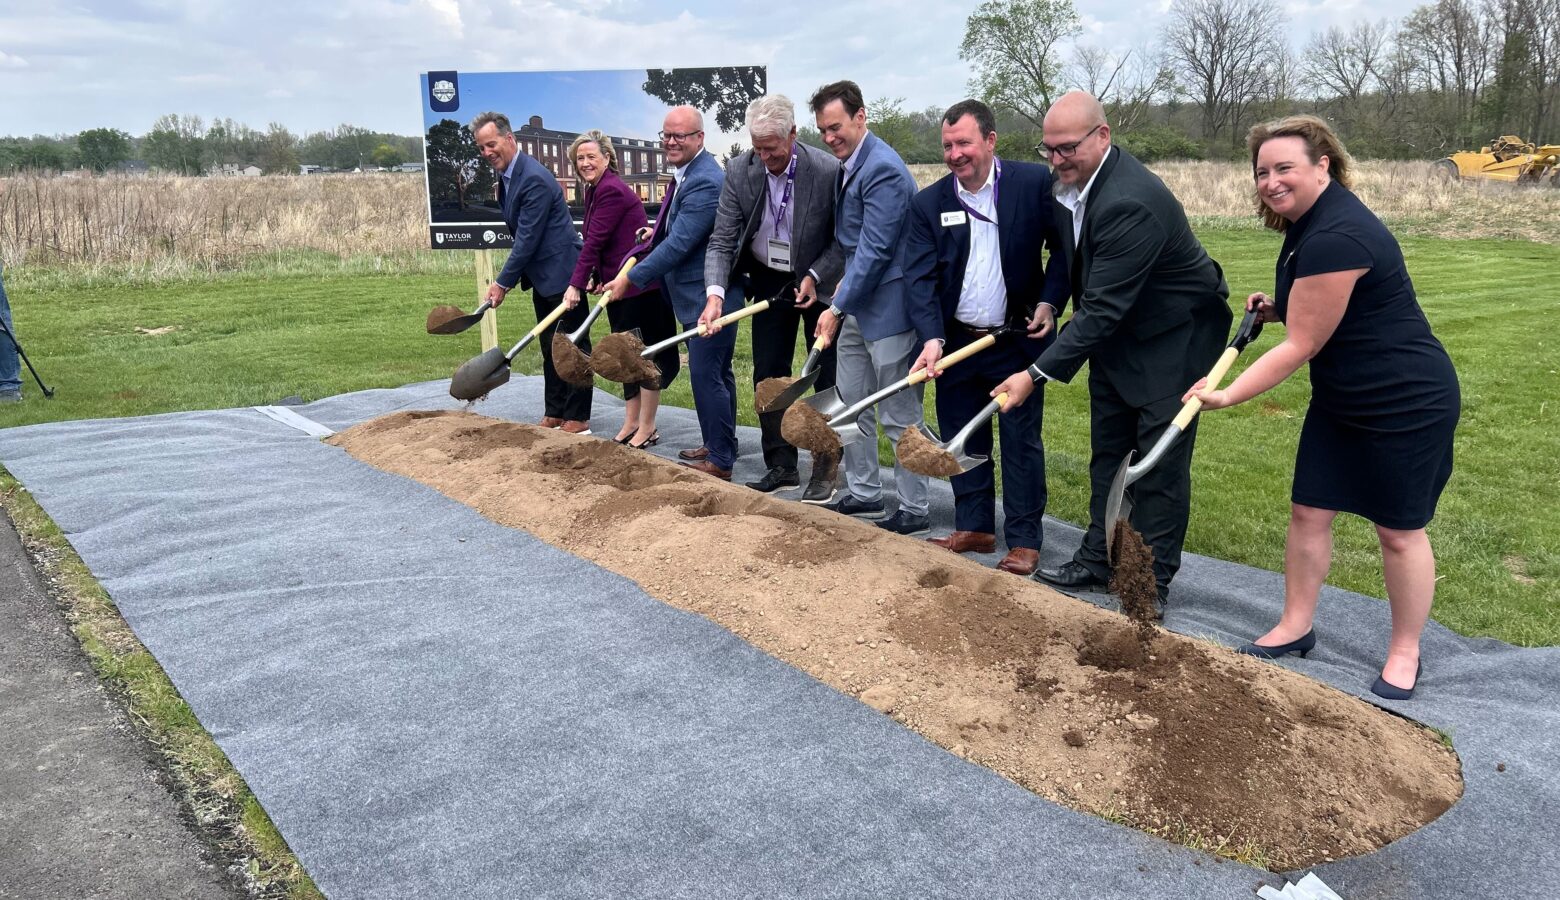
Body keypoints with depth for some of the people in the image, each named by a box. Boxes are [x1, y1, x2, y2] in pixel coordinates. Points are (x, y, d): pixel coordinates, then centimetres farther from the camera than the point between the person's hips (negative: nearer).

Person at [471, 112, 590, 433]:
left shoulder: (534, 179, -22)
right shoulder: (505, 176, 8)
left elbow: (528, 238, -22)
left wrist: (503, 282, -17)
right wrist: (511, 277, 11)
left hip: (562, 272, -10)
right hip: (542, 276, 10)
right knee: (550, 347, 15)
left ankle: (578, 418, 5)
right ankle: (554, 414, 23)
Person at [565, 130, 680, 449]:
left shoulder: (612, 190, -17)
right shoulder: (594, 190, 12)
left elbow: (595, 241, -20)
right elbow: (595, 242, 13)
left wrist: (576, 285, -18)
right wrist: (594, 277, -2)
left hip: (639, 283, -10)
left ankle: (647, 428, 6)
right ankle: (631, 423, 22)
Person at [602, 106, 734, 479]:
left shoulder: (704, 182, -21)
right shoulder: (688, 173, 12)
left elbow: (679, 244, -26)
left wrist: (630, 279, -20)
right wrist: (657, 231, 8)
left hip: (707, 298, -11)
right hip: (698, 295, 11)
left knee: (706, 375, -6)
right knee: (717, 373, 18)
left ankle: (719, 460, 3)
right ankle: (721, 446, 30)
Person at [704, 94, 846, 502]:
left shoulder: (828, 171, -23)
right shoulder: (739, 171, -14)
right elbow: (722, 240, -13)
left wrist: (815, 277, -24)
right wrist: (715, 292, -27)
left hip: (821, 280, -3)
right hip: (769, 280, 4)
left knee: (828, 376, 1)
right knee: (768, 374, 6)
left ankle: (825, 470, 13)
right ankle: (781, 467, 17)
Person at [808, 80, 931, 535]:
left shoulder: (883, 169, -19)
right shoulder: (849, 165, 10)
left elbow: (875, 250, -23)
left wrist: (837, 307, -21)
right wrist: (842, 289, 9)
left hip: (888, 306, -10)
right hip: (856, 304, 10)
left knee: (899, 416, 0)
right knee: (850, 405, 16)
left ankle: (915, 511, 12)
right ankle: (863, 493, 30)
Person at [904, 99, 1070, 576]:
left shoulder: (1034, 182, -8)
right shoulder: (928, 204, -2)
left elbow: (1063, 246, 1)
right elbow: (921, 279, -7)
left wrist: (1050, 302, -12)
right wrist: (932, 339, -20)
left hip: (1018, 340, -3)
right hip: (955, 342, 3)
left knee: (1021, 440, 2)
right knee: (962, 439, 11)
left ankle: (1024, 541, 13)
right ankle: (974, 529, 26)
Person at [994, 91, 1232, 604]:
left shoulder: (1131, 204, -33)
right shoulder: (1072, 182, -5)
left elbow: (1101, 309, -34)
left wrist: (1037, 374, -34)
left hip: (1174, 336, -9)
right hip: (1116, 332, 9)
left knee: (1160, 461, -3)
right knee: (1107, 452, 14)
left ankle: (1153, 580, 9)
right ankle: (1098, 561, 24)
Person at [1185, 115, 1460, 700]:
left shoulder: (1335, 237, -27)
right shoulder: (1308, 221, 5)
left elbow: (1301, 345, -24)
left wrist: (1226, 397, -24)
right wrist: (1277, 307, 4)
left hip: (1406, 403, -9)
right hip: (1341, 400, 9)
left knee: (1399, 530, 4)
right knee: (1309, 510, 9)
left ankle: (1404, 653, 21)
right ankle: (1296, 627, 23)